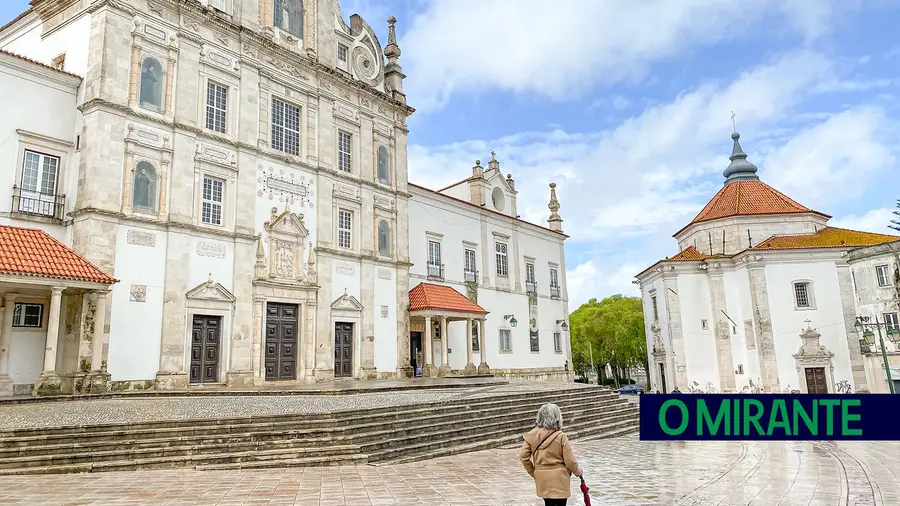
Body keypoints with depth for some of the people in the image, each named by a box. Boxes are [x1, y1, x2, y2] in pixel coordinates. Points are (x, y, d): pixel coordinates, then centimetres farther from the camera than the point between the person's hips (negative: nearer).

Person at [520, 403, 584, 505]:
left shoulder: (532, 435, -5)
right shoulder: (561, 436, -16)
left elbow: (523, 455, -5)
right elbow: (570, 460, -11)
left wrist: (532, 472, 9)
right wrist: (578, 471, 8)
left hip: (541, 479, 5)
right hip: (558, 479, -5)